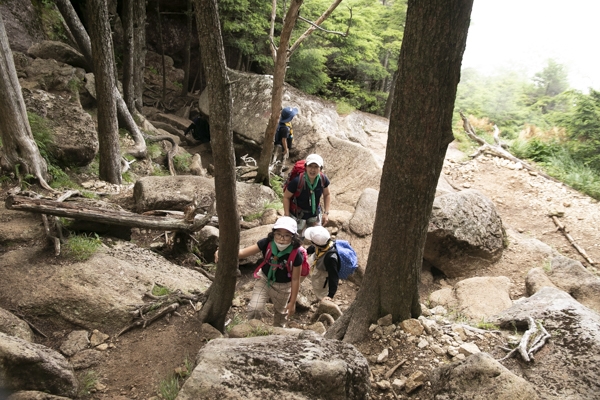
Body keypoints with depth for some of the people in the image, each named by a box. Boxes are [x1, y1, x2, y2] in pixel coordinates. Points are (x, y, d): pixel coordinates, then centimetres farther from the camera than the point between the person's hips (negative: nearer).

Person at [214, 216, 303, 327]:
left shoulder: (296, 255, -31)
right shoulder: (266, 243, -28)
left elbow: (295, 279, -20)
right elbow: (243, 252, -31)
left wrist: (292, 302, -11)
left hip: (283, 287, -1)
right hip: (264, 279, 1)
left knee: (281, 311, 24)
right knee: (254, 308, -11)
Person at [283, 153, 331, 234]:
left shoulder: (323, 180, -18)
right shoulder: (297, 181, -29)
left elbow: (326, 195, 1)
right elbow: (286, 197, -15)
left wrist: (326, 213, -3)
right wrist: (287, 216, -15)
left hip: (315, 214, 4)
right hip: (298, 215, -4)